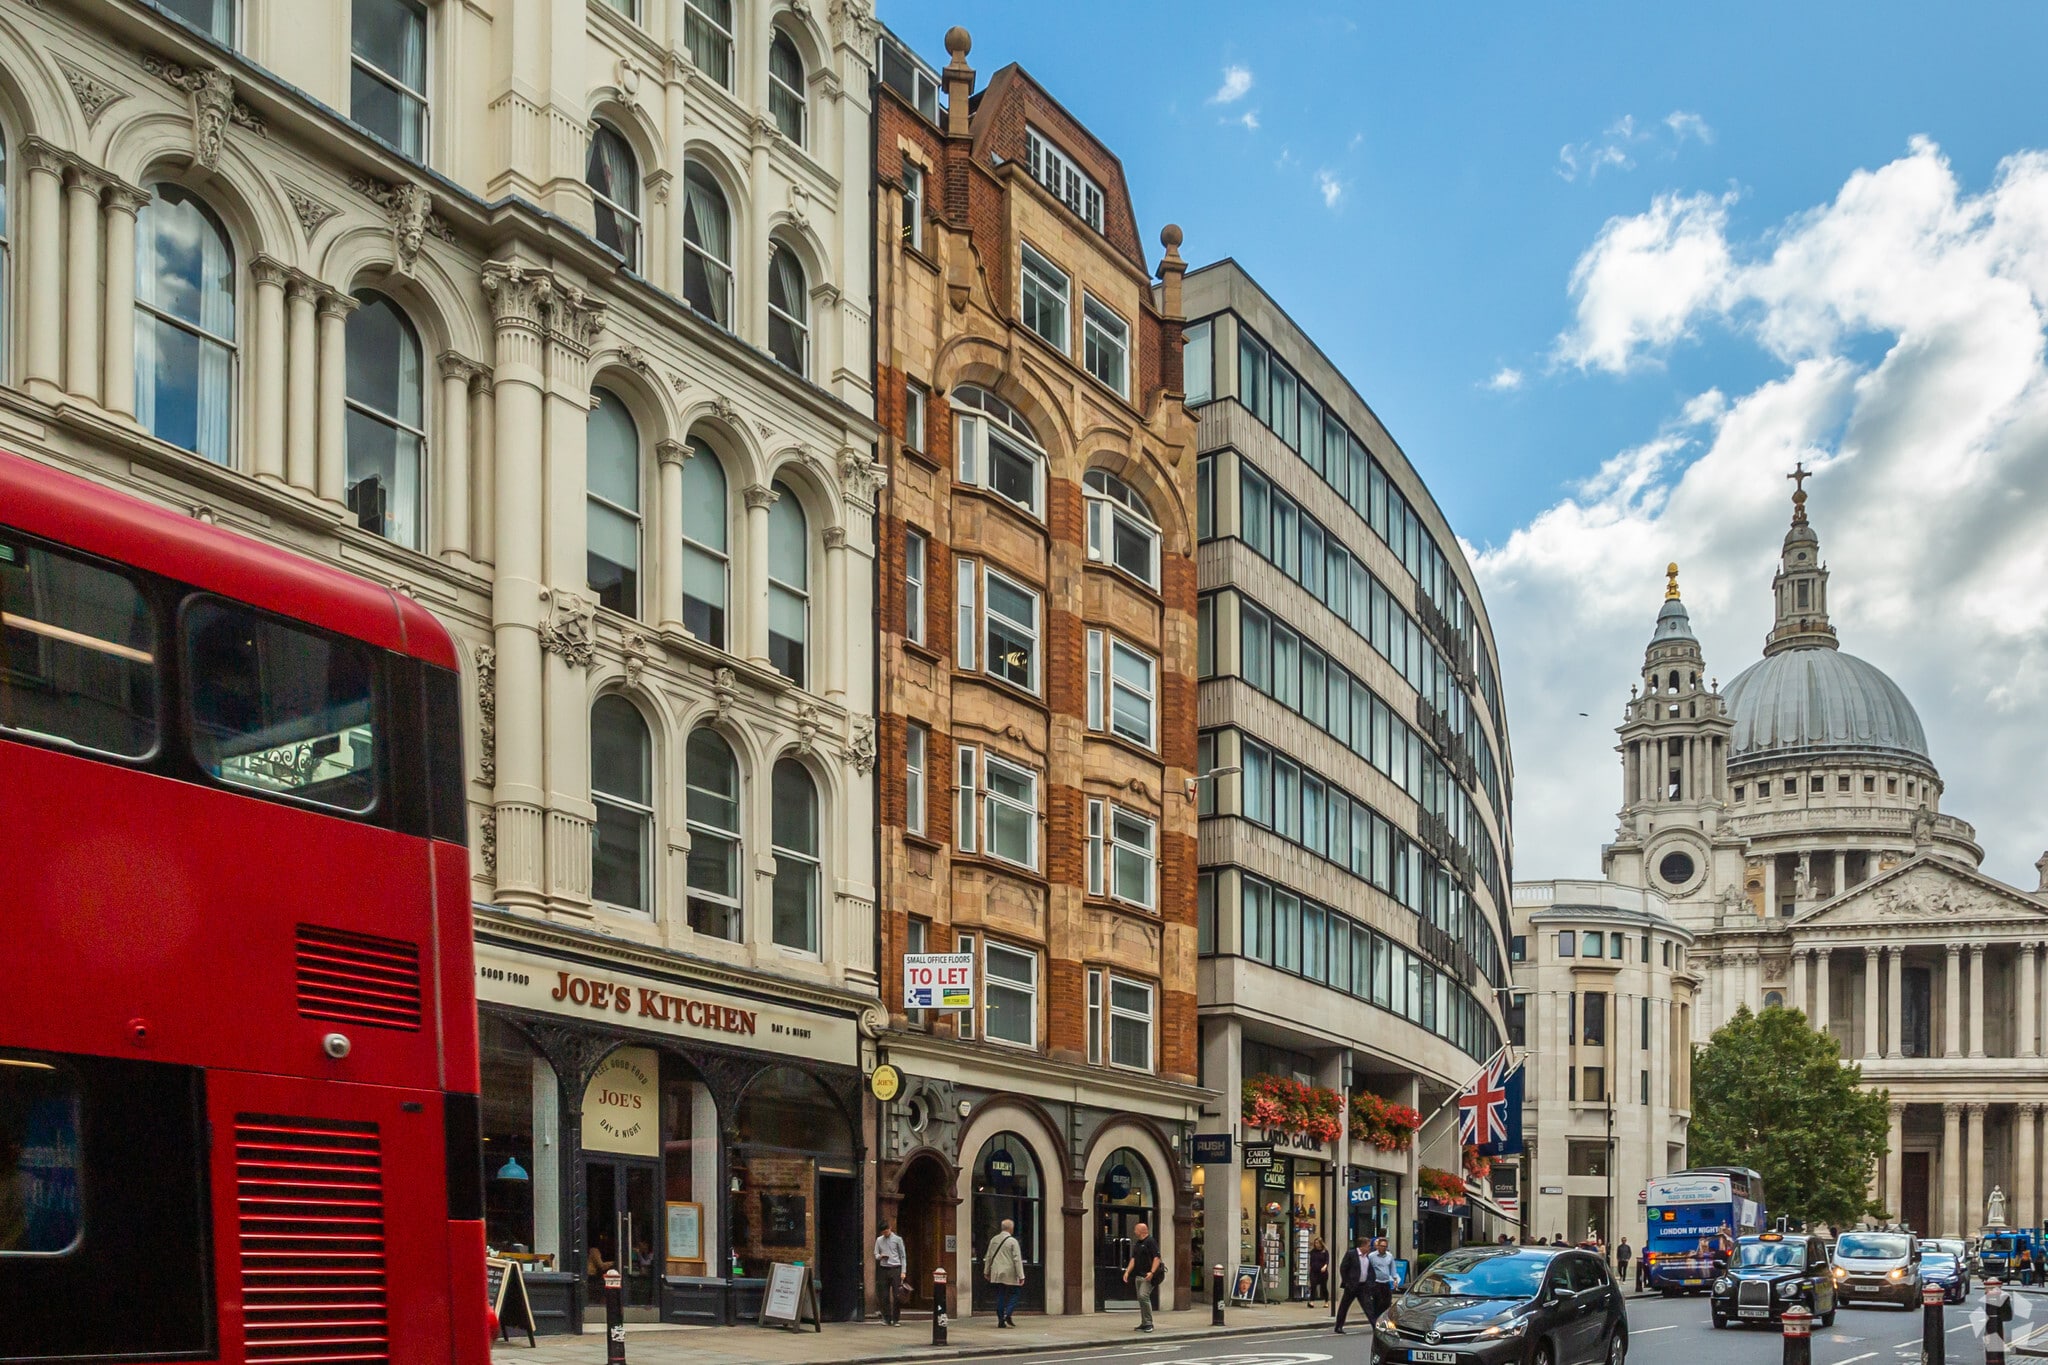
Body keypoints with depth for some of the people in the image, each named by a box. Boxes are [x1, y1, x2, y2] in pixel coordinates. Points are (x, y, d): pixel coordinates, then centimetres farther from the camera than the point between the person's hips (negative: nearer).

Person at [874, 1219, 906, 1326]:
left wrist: (903, 1271, -3)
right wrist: (880, 1256, -9)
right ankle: (887, 1319, 9)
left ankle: (896, 1319, 0)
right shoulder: (879, 1240, 12)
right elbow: (876, 1255, 16)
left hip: (895, 1269, -2)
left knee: (897, 1295, -6)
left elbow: (902, 1256, 4)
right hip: (884, 1269, 2)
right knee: (885, 1296, 2)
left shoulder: (897, 1239, 4)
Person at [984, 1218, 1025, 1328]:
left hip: (996, 1274, 5)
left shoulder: (993, 1240, 6)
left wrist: (987, 1272, 24)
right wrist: (1021, 1276, -10)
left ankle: (1000, 1320, 7)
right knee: (1015, 1294, 7)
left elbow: (988, 1257, 13)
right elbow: (1017, 1260, -12)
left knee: (1000, 1297, 9)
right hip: (1010, 1275, -5)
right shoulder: (1013, 1241, -10)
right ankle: (1007, 1314, -10)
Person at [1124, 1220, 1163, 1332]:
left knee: (1143, 1296, -19)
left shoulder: (1150, 1242, -10)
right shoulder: (1137, 1243, 17)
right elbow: (1133, 1259, 21)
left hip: (1148, 1276, -9)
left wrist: (1151, 1272, -25)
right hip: (1138, 1275, 9)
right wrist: (1127, 1271, 9)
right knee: (1140, 1298, 9)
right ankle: (1144, 1324, 16)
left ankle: (1149, 1323, -14)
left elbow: (1157, 1258, -15)